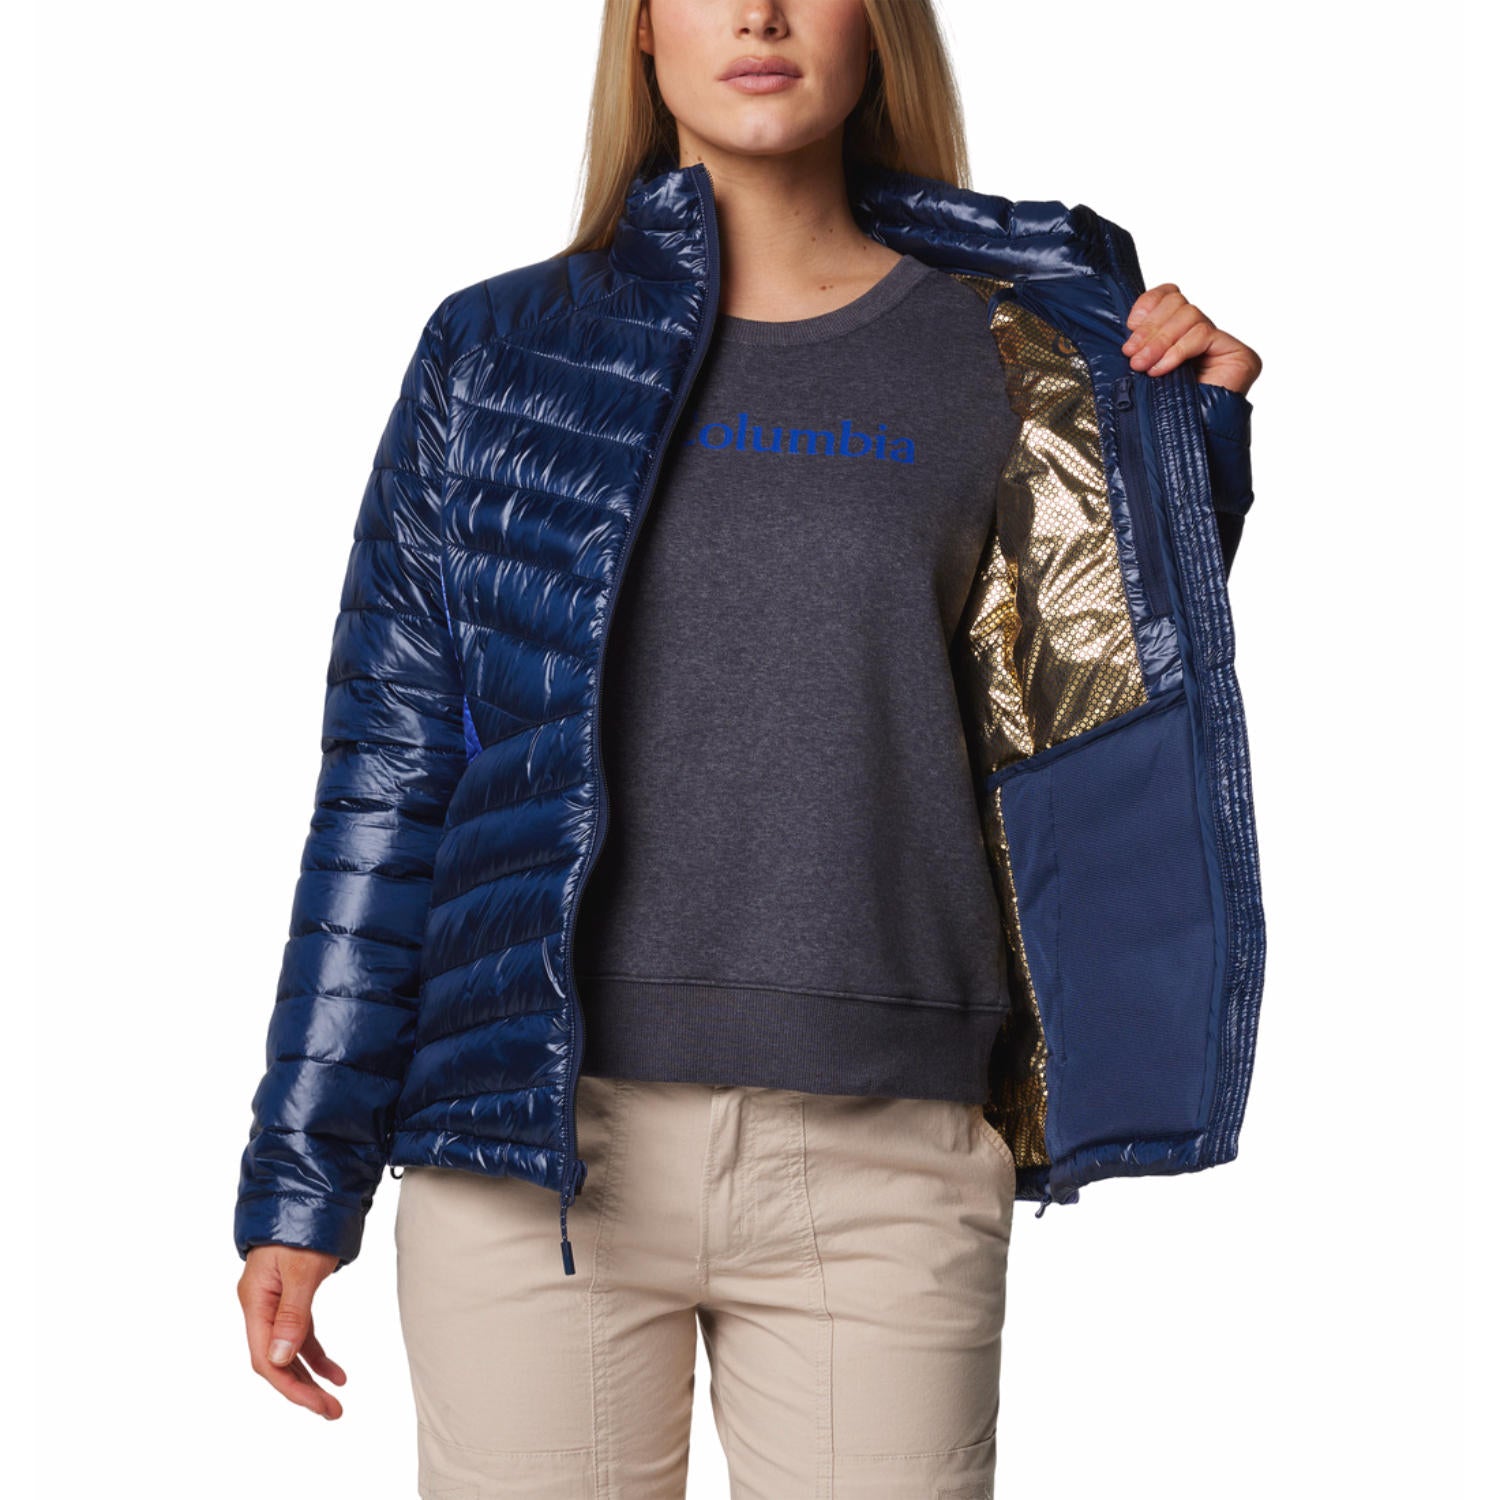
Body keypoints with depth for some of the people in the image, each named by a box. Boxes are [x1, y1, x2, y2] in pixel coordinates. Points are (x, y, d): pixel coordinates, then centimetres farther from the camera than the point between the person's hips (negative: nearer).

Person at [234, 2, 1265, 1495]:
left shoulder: (1008, 357, 6)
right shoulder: (501, 353, 6)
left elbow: (1095, 732, 11)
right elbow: (388, 773, 6)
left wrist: (1199, 442, -1)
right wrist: (300, 1182, 4)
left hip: (884, 1161, 0)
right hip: (535, 1149, 0)